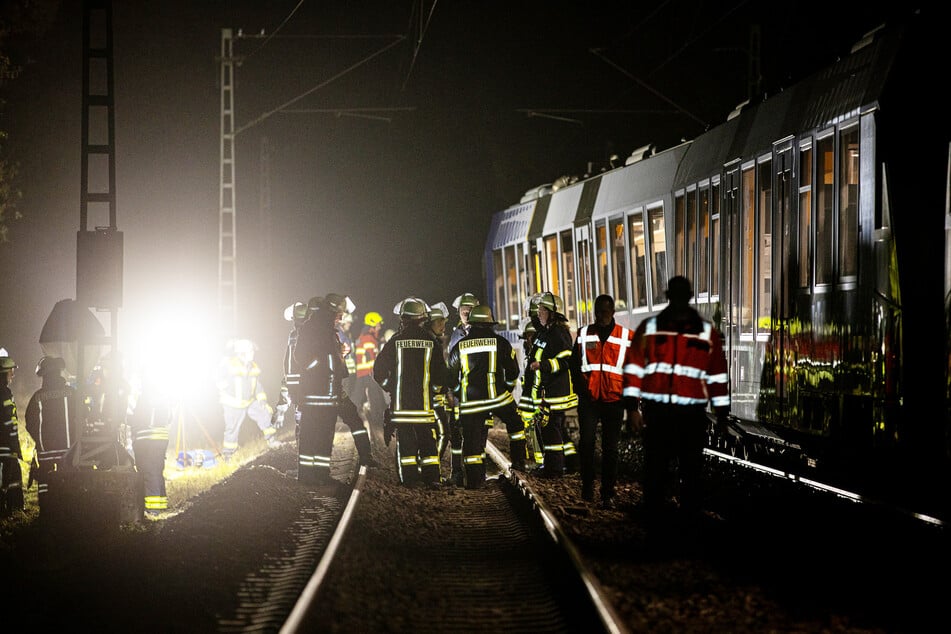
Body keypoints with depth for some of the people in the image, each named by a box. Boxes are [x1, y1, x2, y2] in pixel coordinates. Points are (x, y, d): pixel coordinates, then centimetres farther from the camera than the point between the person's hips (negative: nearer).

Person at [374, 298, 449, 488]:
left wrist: (389, 387, 14)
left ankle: (409, 477, 3)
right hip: (425, 401, 0)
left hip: (401, 401, 0)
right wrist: (436, 389, 17)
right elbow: (441, 372, -1)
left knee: (405, 439, 5)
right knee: (427, 439, 6)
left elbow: (379, 370, -2)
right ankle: (431, 477, 3)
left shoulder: (395, 341, -3)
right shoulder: (430, 341, -2)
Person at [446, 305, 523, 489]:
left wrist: (459, 395, 26)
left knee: (472, 439, 5)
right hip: (497, 397, -1)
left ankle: (474, 480, 5)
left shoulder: (459, 347, 5)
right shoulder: (500, 342, 1)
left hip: (470, 402, 1)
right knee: (516, 425, 22)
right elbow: (513, 370, 7)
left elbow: (451, 377, 11)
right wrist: (507, 388, 23)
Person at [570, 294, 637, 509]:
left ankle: (608, 494, 7)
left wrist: (632, 406, 3)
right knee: (587, 442, -7)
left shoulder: (626, 337, 3)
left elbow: (632, 374, 5)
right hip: (589, 400, 1)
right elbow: (575, 364, 15)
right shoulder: (584, 334, 8)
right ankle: (587, 485, 8)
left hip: (614, 400, -1)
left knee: (610, 448, 3)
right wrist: (582, 388, 2)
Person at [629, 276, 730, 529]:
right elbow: (635, 369, 4)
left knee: (691, 471, 3)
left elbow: (718, 375, 11)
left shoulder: (707, 332, 8)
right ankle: (653, 524, 8)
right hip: (656, 412, 0)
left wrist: (721, 413, 11)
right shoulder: (649, 328, 7)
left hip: (692, 414, 0)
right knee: (654, 470, 1)